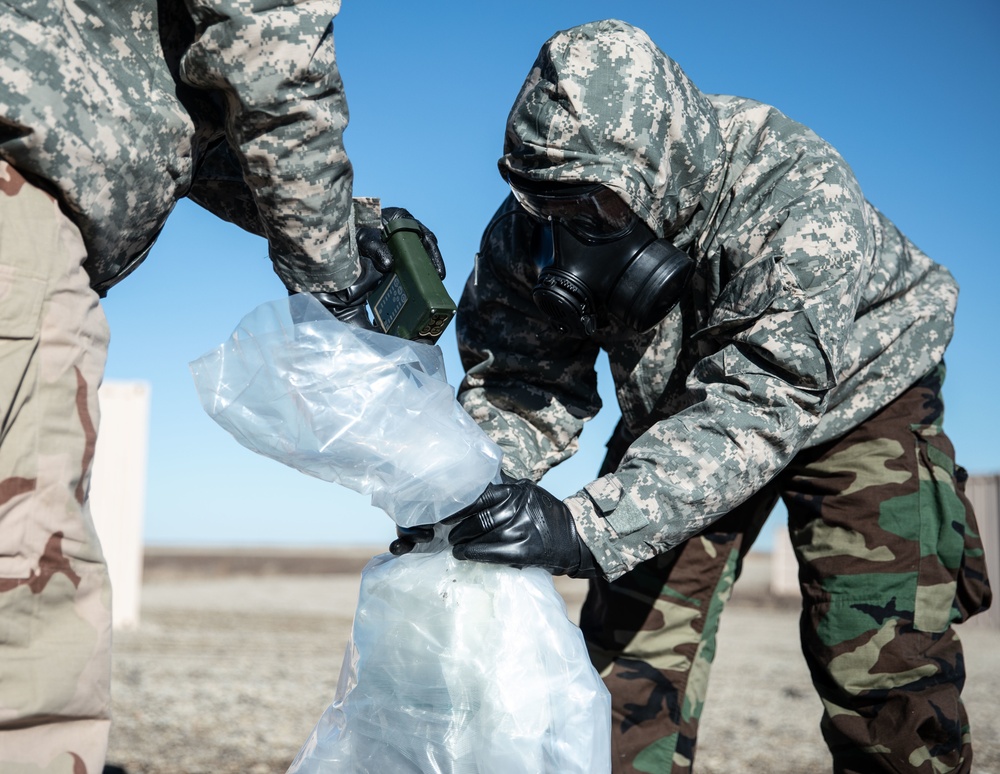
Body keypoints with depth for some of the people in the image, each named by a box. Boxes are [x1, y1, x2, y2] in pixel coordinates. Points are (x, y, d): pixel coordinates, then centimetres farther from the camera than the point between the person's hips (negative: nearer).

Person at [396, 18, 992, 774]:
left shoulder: (797, 193, -37)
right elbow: (522, 383, -18)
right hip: (678, 405, 4)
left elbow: (759, 406, -43)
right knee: (631, 649, -5)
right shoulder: (536, 224, -21)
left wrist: (588, 527, -54)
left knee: (883, 661, -11)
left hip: (850, 390, -3)